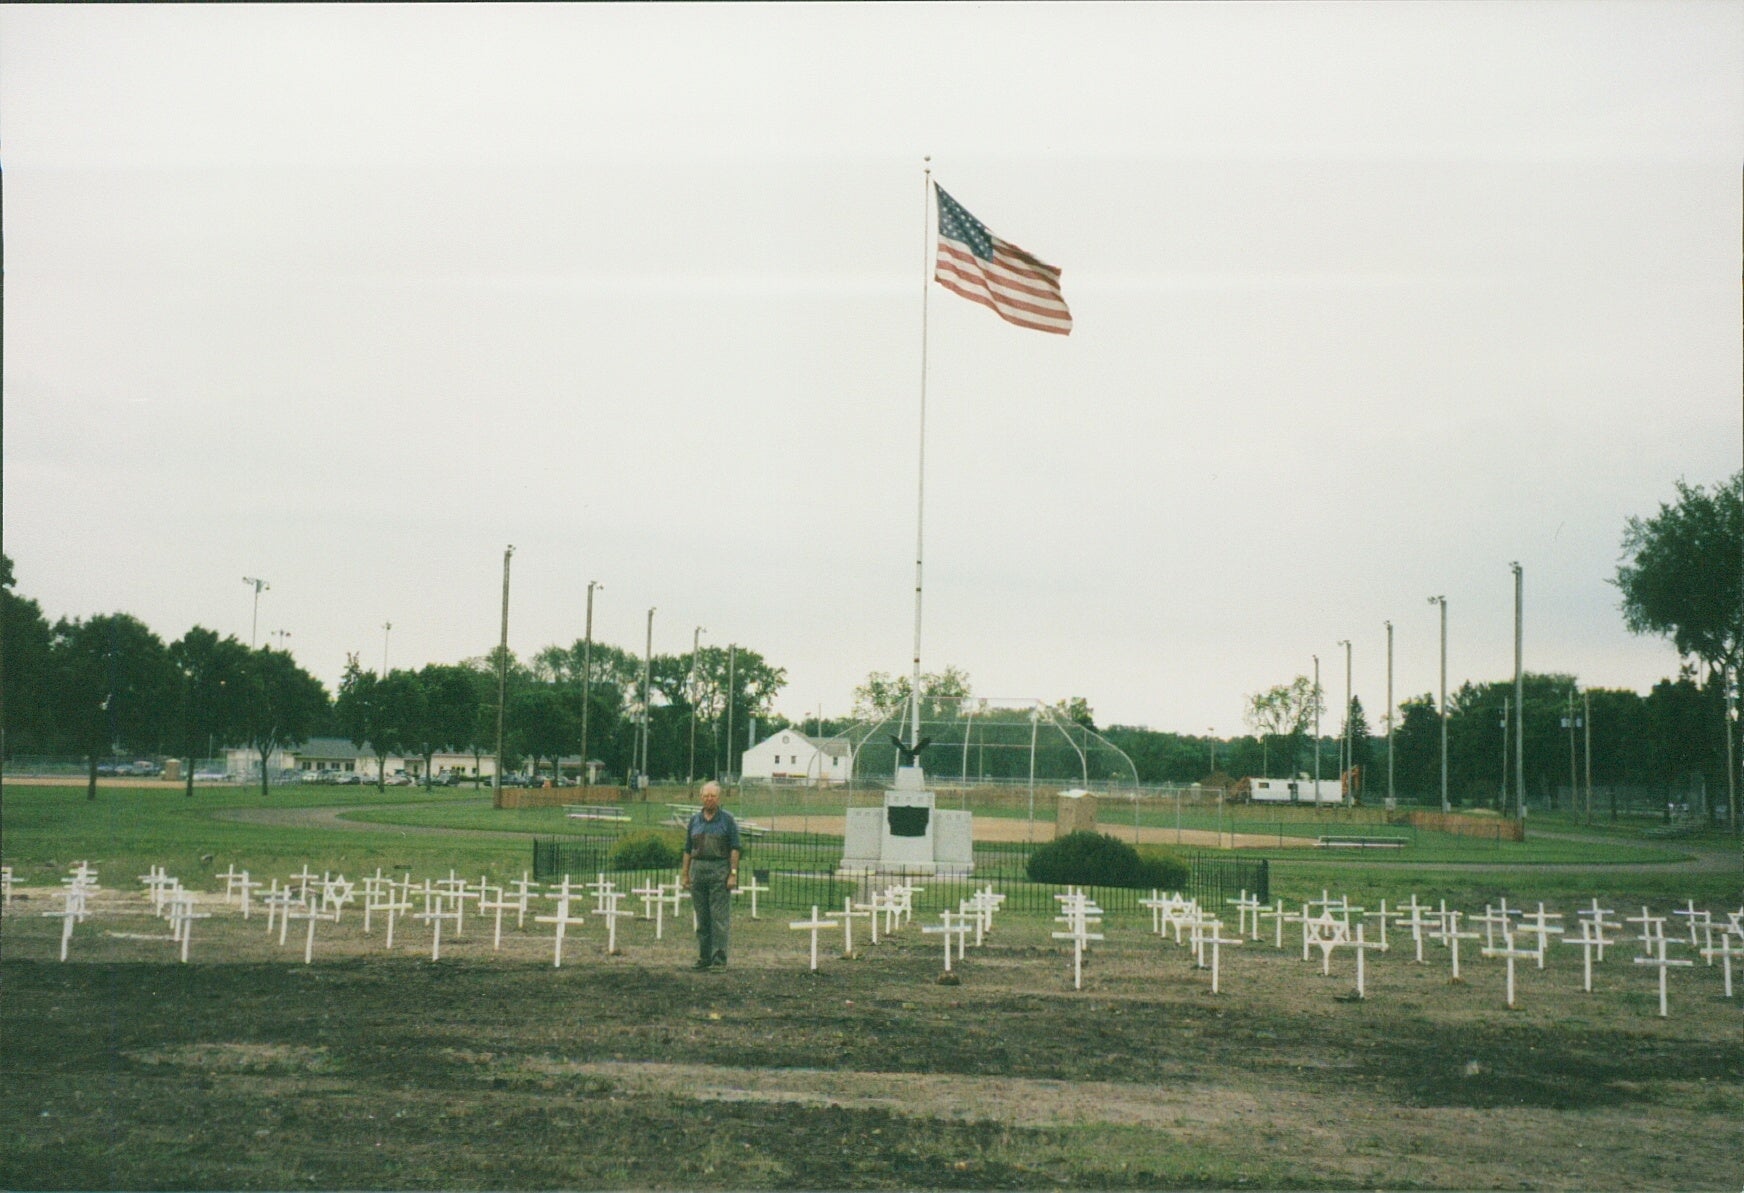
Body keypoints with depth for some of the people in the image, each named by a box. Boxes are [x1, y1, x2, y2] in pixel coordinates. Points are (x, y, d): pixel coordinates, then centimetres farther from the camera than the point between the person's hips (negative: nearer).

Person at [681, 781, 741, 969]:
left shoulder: (727, 819, 1)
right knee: (702, 918, 8)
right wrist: (685, 873, 9)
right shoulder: (695, 820, 12)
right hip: (698, 869, 4)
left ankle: (719, 959, -4)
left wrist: (733, 874, -9)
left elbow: (734, 849, -2)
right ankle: (703, 957, 13)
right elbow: (688, 849, 15)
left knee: (719, 918, -6)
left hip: (719, 870, -4)